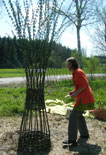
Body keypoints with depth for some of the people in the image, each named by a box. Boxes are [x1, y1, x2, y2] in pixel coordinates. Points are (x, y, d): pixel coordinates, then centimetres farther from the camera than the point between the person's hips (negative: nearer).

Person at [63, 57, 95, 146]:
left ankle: (72, 139, -15)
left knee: (73, 116, -13)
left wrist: (76, 93, -17)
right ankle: (85, 134, 34)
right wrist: (74, 92, 12)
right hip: (83, 96, 11)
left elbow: (85, 85, -19)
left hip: (84, 97, -11)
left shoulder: (78, 72, -14)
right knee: (79, 115, 22)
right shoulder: (75, 73, 17)